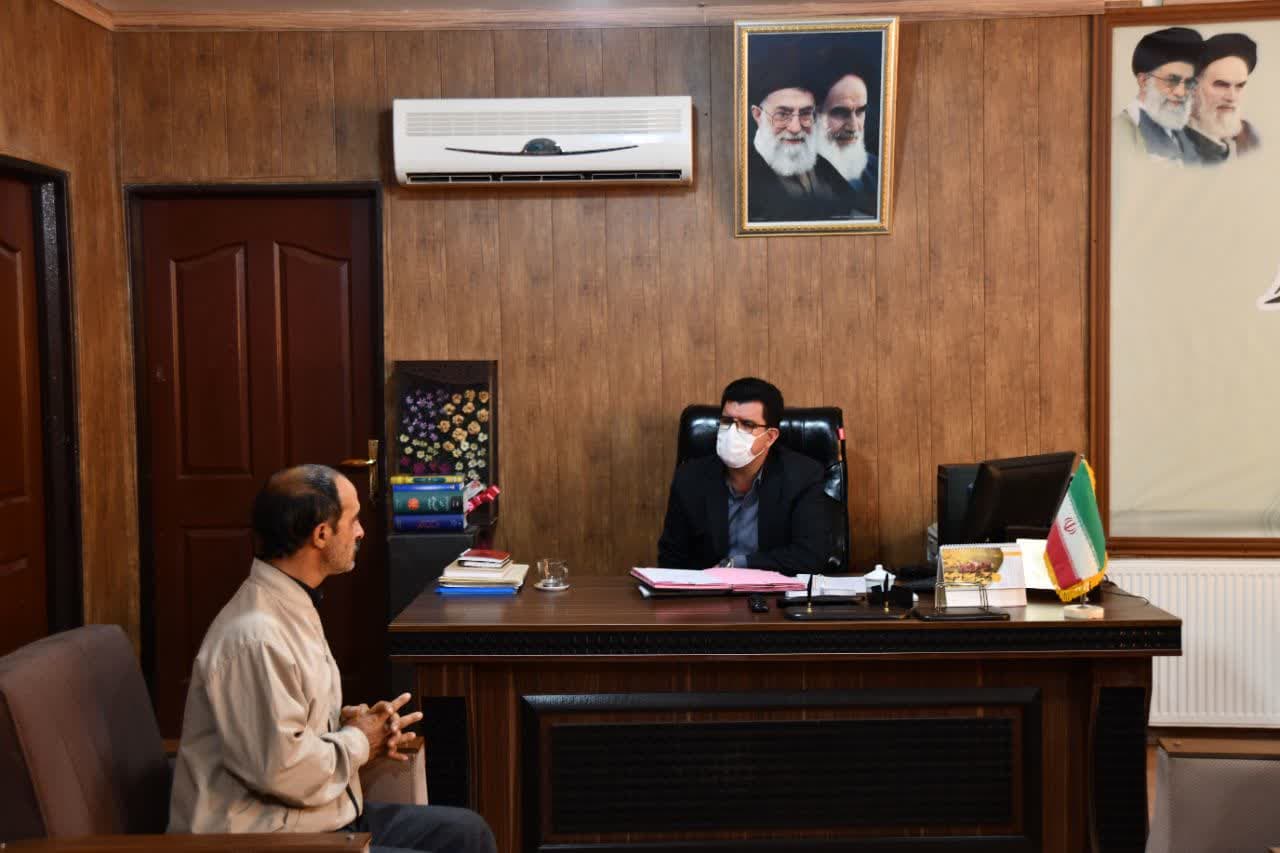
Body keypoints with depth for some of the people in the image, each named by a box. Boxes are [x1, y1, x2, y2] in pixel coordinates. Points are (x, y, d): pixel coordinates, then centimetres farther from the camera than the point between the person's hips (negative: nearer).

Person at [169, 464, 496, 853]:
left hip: (322, 817, 10)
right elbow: (279, 769, -27)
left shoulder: (292, 607, 8)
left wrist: (346, 718, 2)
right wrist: (357, 742, -12)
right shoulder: (254, 637, -24)